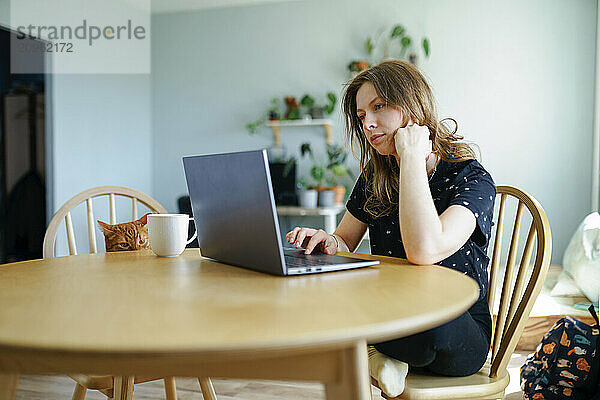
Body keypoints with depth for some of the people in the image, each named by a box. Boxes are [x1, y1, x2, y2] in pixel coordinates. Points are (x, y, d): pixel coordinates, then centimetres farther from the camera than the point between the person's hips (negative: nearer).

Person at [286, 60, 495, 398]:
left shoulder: (473, 179, -16)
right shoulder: (375, 178, 4)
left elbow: (424, 250, -36)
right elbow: (346, 242, 13)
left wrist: (412, 155, -26)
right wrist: (330, 243, -14)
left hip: (461, 335, -3)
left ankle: (368, 353, -10)